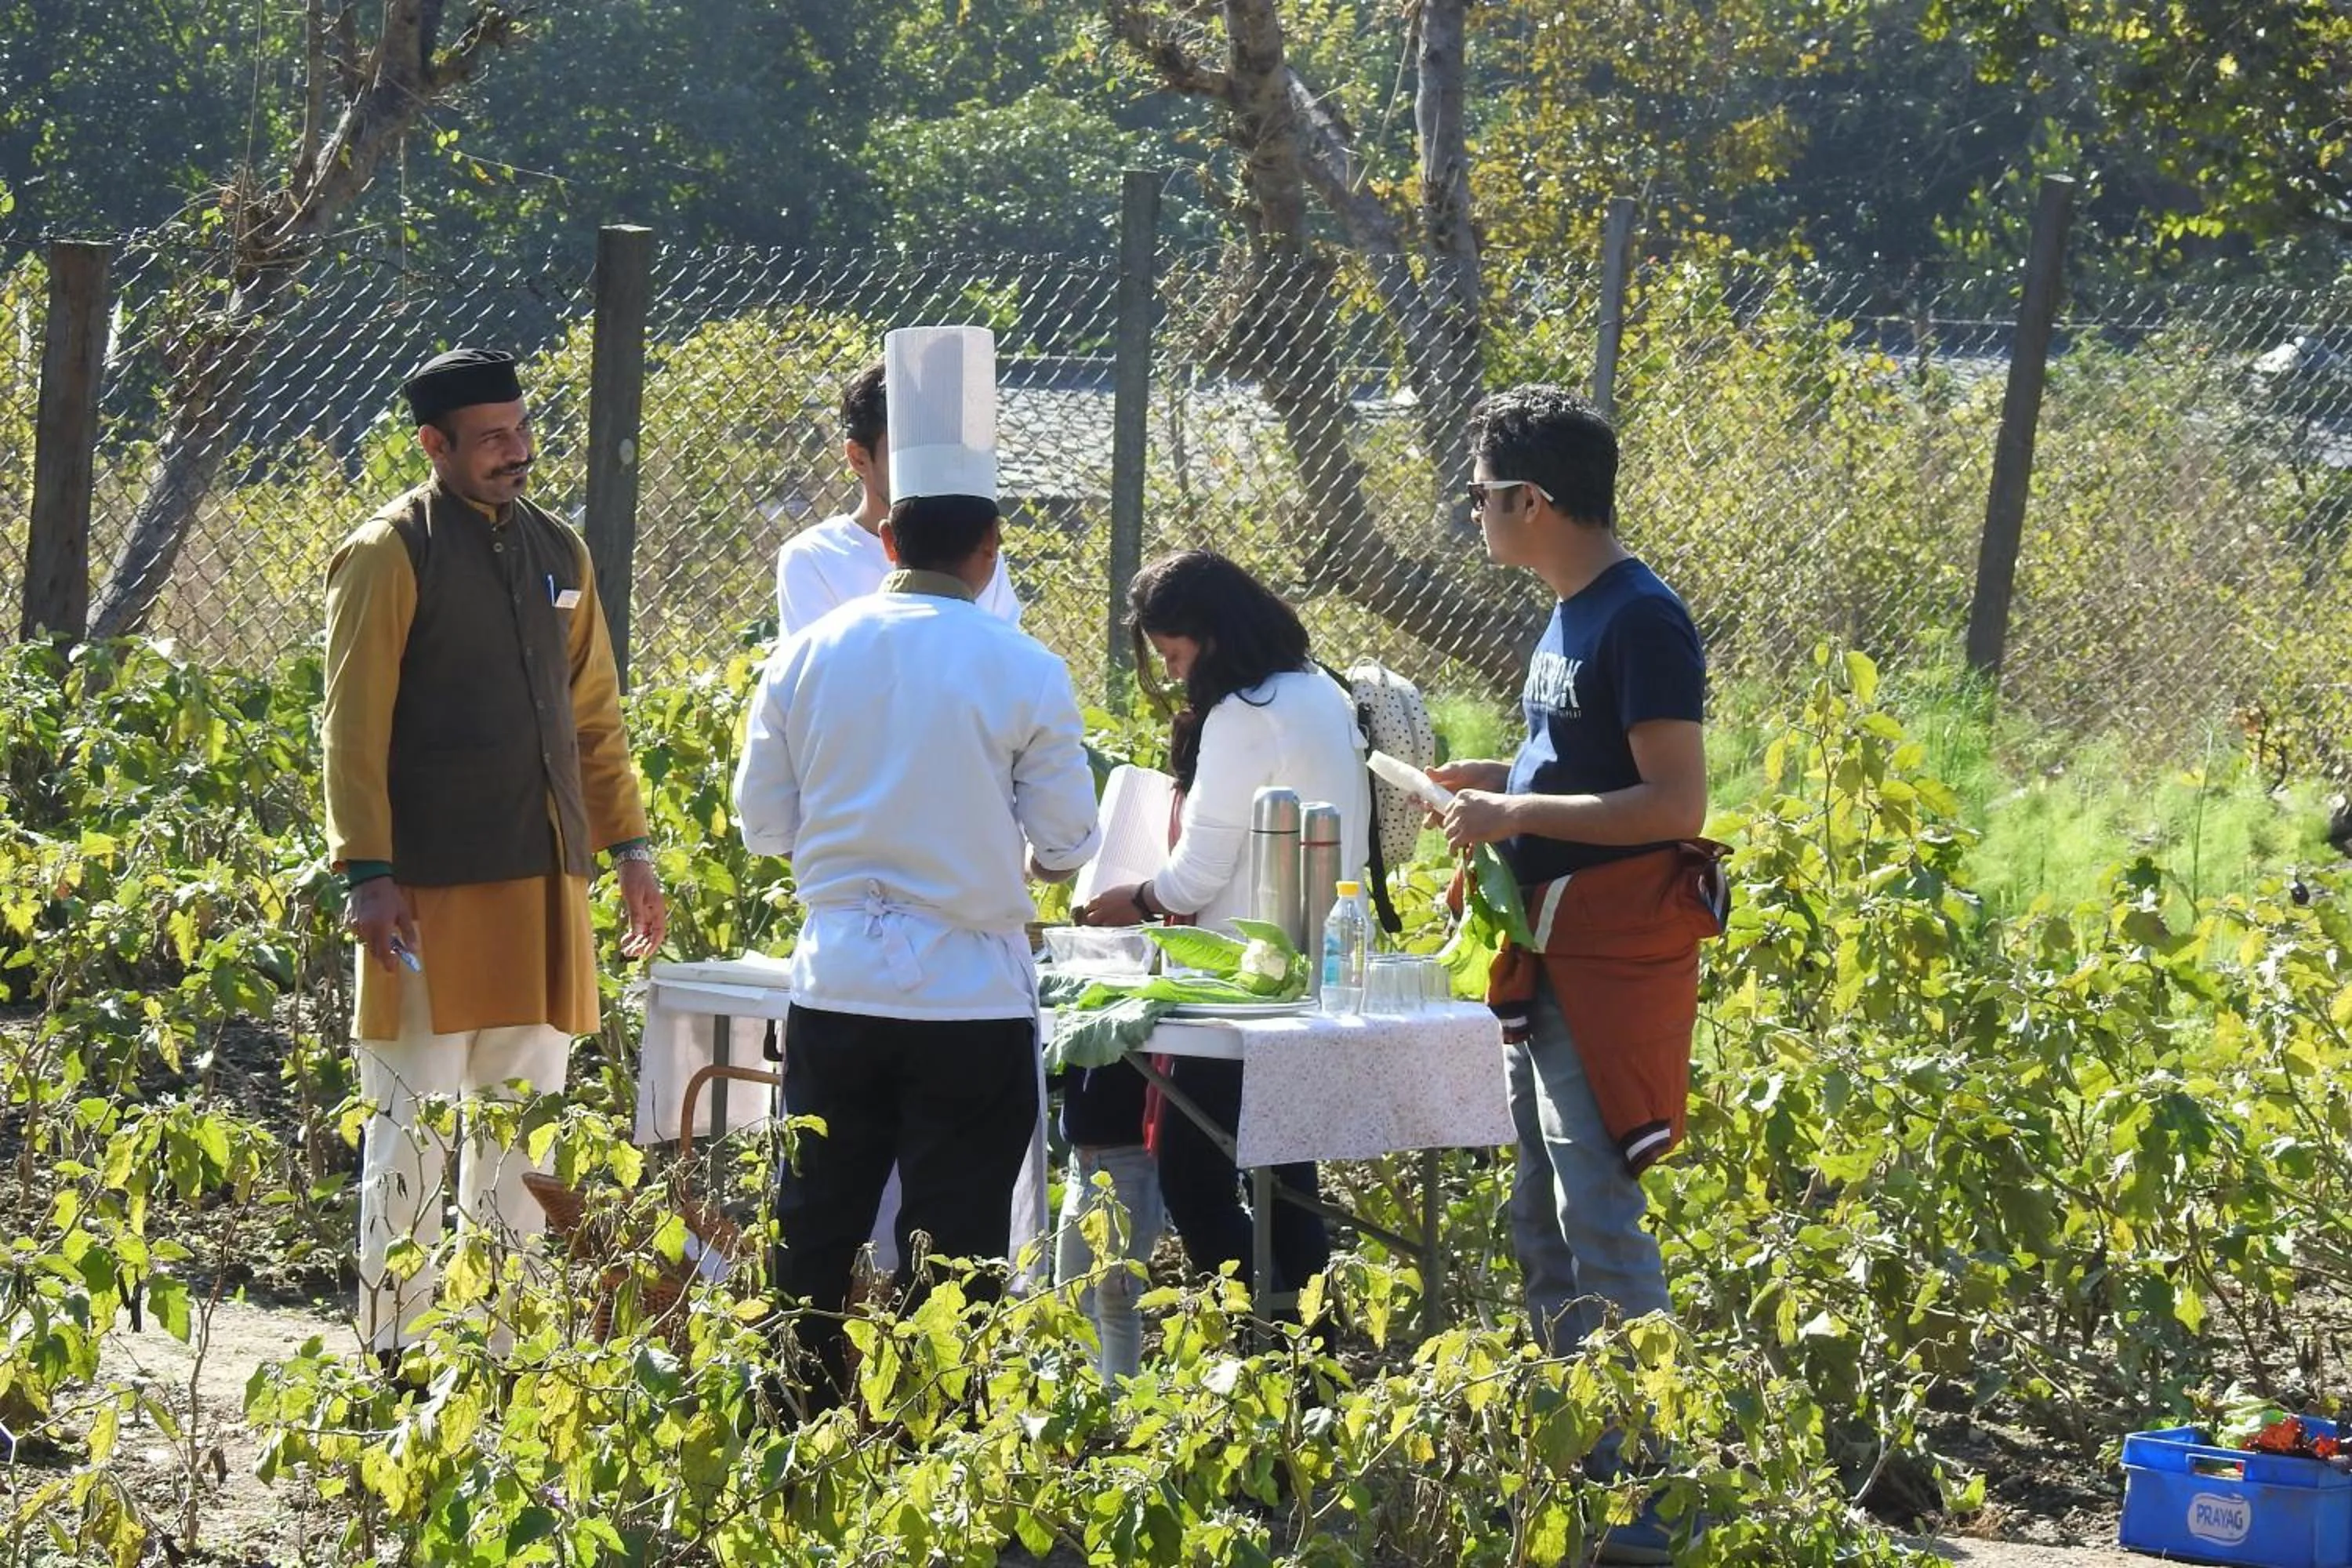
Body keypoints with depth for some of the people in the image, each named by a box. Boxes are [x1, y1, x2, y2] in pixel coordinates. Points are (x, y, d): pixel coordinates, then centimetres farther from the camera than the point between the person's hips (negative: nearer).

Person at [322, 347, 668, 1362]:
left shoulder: (557, 553, 14)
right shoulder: (391, 554, -6)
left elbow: (593, 717, 20)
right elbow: (354, 728, -8)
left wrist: (629, 849, 13)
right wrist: (368, 876, -14)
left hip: (544, 885, 6)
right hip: (432, 889, -6)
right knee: (414, 1130, -2)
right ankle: (392, 1351, 5)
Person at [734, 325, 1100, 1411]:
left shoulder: (808, 657, -1)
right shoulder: (1024, 673, -9)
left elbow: (763, 822, 6)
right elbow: (1066, 847, -4)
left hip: (837, 986, 3)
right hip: (972, 995, -3)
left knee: (813, 1239, 13)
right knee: (953, 1256, 4)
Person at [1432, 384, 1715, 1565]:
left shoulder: (1641, 619, -15)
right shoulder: (1570, 616, 15)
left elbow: (1675, 803, -20)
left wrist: (1521, 816, -19)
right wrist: (1496, 785, 12)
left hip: (1616, 958, -10)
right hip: (1549, 959, 10)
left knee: (1597, 1221, -11)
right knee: (1540, 1220, 13)